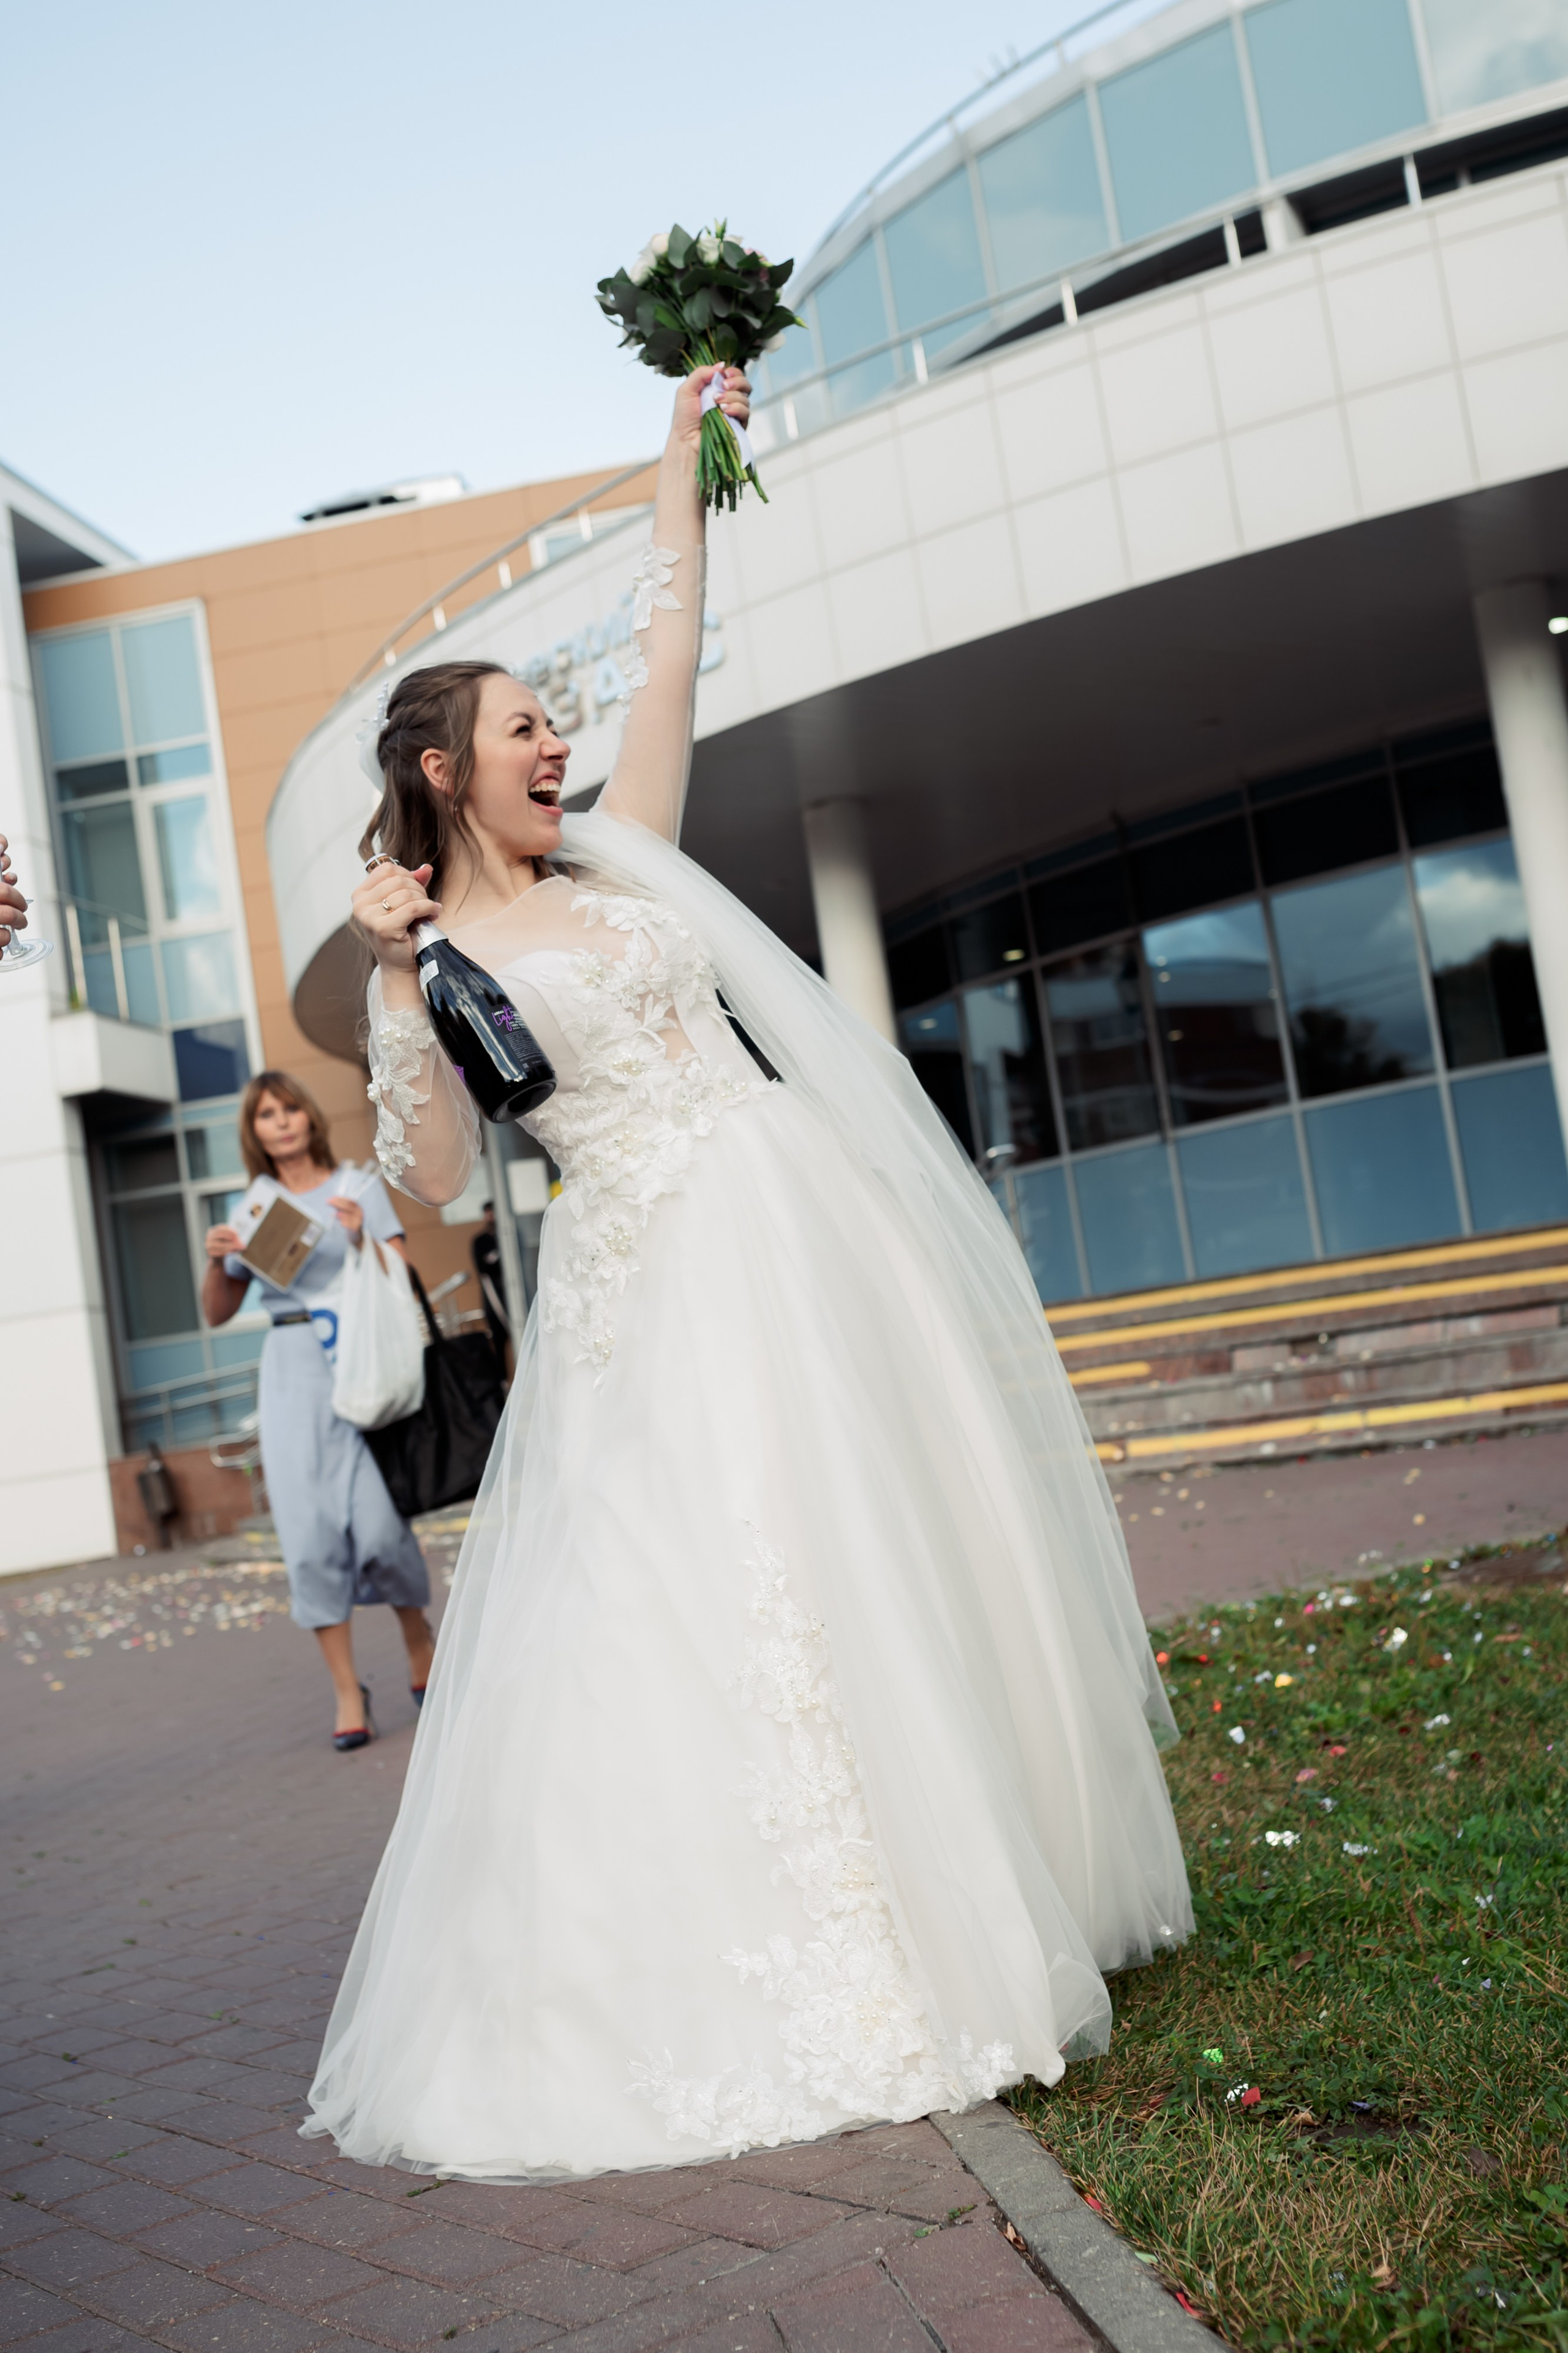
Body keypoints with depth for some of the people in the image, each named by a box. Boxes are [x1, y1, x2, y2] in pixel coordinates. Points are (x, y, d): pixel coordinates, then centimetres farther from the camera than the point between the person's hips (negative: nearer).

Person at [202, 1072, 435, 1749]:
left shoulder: (358, 1187, 7)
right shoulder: (254, 1208, 14)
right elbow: (217, 1313, 17)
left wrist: (363, 1239, -15)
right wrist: (217, 1259, -1)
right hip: (293, 1370, 3)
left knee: (377, 1522, -11)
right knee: (310, 1532, -4)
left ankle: (420, 1641, 17)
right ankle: (348, 1692, 4)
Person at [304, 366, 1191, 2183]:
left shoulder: (614, 857, 13)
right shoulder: (426, 950, 1)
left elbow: (670, 647, 20)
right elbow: (436, 1176, -9)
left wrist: (684, 445, 25)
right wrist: (394, 980, -17)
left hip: (804, 1238, 5)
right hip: (652, 1285, -5)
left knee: (896, 1566, 8)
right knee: (717, 1606, -7)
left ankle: (986, 1896, 25)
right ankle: (802, 1979, 6)